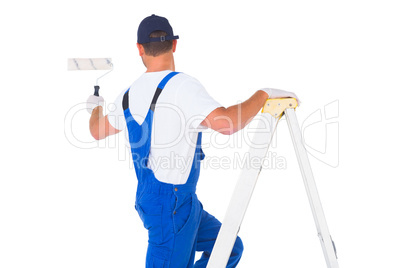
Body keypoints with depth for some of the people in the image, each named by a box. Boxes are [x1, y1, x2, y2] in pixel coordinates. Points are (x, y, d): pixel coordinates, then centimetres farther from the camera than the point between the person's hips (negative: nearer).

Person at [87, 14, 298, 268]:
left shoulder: (131, 94, 5)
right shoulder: (182, 85, -20)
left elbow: (98, 131, 21)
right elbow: (227, 123, -32)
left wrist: (95, 107, 43)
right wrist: (264, 94, -18)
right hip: (171, 202, -9)